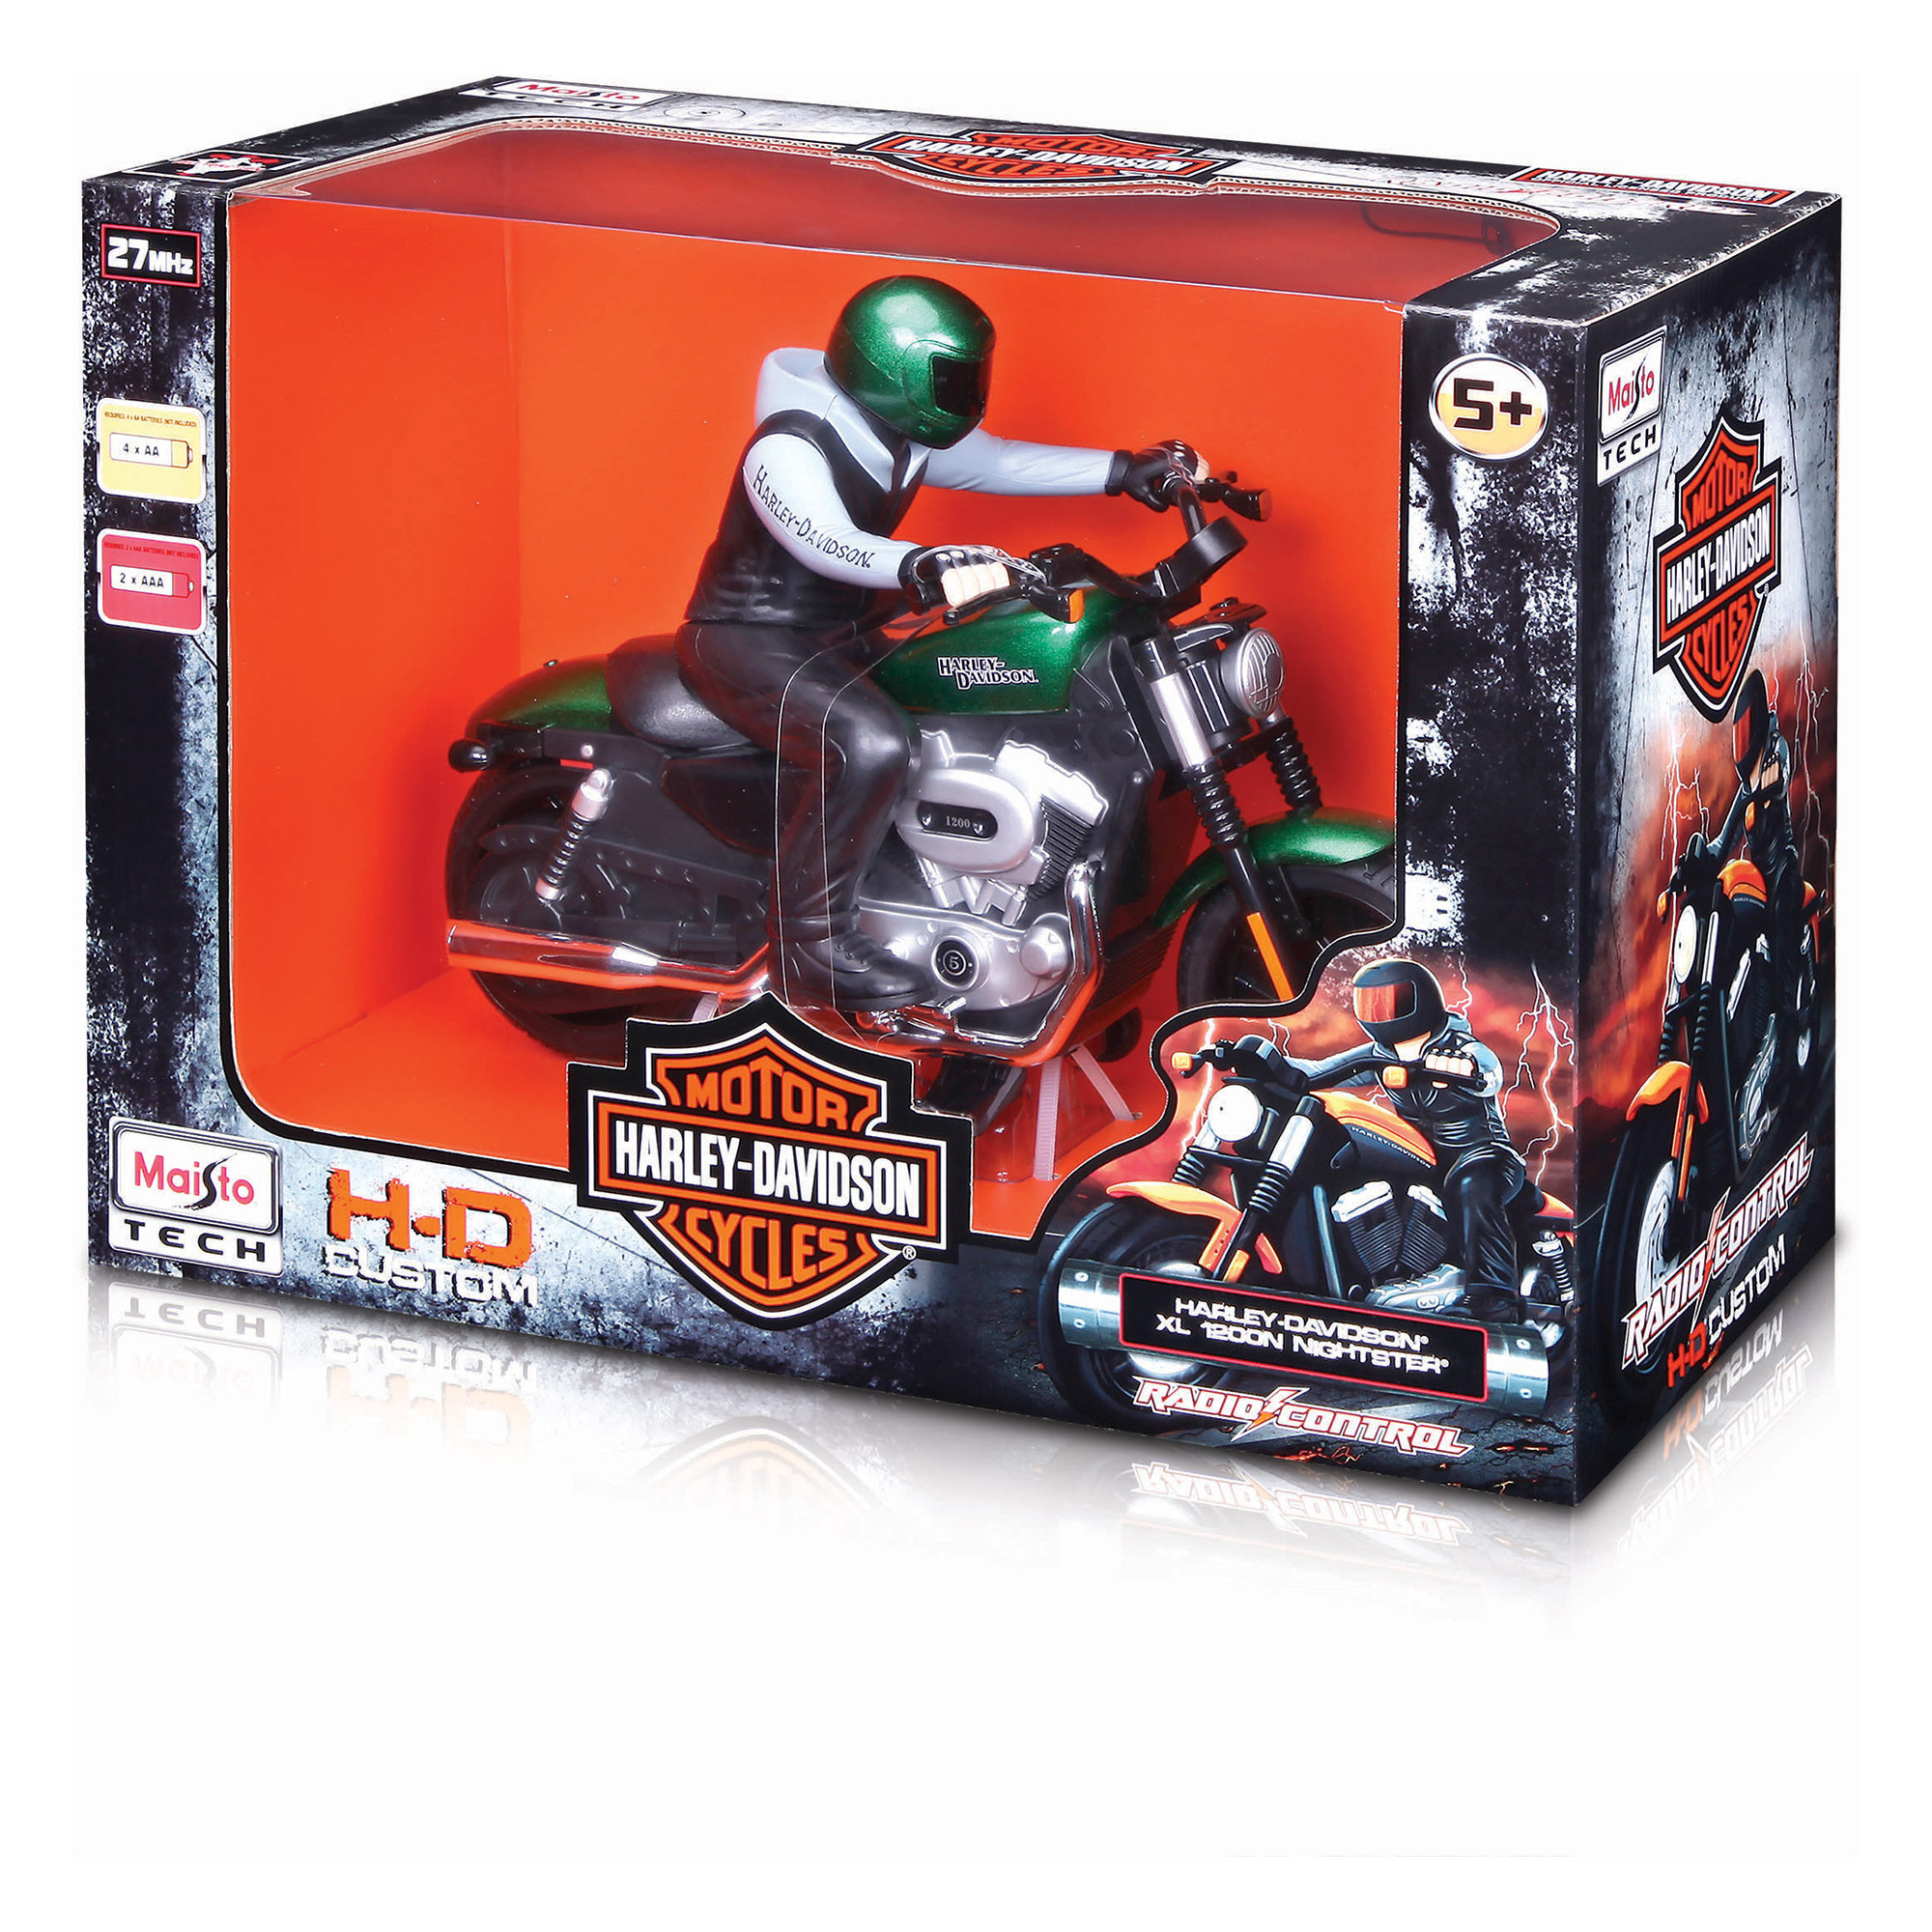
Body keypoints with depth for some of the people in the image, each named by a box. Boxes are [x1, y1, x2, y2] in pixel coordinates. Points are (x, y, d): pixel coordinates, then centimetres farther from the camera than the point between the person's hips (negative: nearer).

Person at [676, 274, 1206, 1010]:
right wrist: (925, 568, -61)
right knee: (869, 744, -36)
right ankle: (812, 942, -27)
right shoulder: (787, 449, -25)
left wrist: (1126, 471, 0)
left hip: (841, 634, 10)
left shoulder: (907, 435, 3)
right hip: (751, 638, -10)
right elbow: (827, 541, -43)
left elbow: (1000, 462, 10)